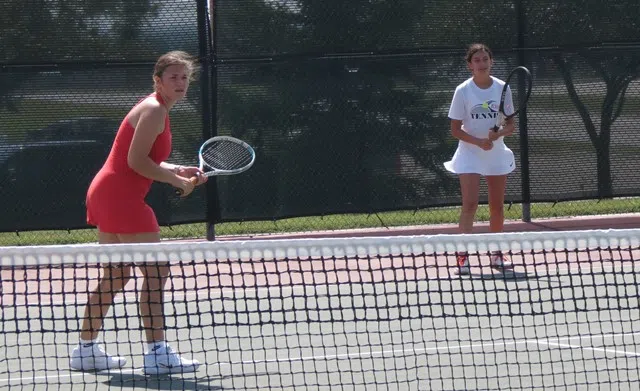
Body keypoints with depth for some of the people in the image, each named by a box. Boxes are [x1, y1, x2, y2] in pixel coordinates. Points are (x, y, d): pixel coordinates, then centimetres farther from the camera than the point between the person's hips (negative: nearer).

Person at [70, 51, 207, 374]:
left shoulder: (157, 110, 17)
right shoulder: (154, 110, -14)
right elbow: (137, 161, -21)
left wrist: (180, 171, 10)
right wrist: (178, 181, -13)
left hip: (105, 194, 11)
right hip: (121, 198, -11)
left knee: (116, 276, 17)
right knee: (156, 272, -10)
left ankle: (86, 350, 22)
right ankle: (157, 353, -12)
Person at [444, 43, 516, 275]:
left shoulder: (502, 88, -1)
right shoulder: (463, 91, -8)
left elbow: (511, 126, 2)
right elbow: (456, 130, -7)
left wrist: (498, 134, -19)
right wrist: (479, 141, -22)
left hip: (497, 154, 3)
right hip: (470, 154, -3)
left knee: (497, 206, 8)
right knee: (470, 204, -15)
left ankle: (496, 254, 21)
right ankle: (462, 256, -16)